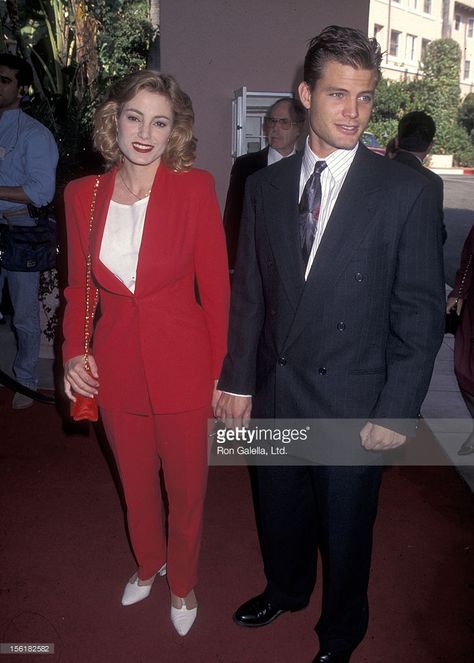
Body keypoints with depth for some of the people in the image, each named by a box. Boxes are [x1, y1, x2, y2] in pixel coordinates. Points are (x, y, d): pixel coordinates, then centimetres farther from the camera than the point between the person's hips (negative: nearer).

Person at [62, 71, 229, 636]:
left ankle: (182, 582, 44)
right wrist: (73, 352, -6)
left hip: (181, 367, -3)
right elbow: (79, 287, 8)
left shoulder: (195, 188, -11)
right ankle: (148, 564, 53)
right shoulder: (83, 194, -1)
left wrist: (220, 372, -7)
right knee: (135, 483, 23)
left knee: (186, 488, 16)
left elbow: (216, 286, -8)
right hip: (115, 369, 3)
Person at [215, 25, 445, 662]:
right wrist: (238, 380, 1)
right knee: (279, 509, 24)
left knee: (345, 530, 17)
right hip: (274, 394, 3)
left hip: (352, 405, -3)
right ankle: (286, 589, 55)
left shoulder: (405, 191, -10)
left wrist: (396, 412, -12)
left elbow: (421, 311, -9)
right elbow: (248, 291, 3)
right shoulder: (266, 186, 1)